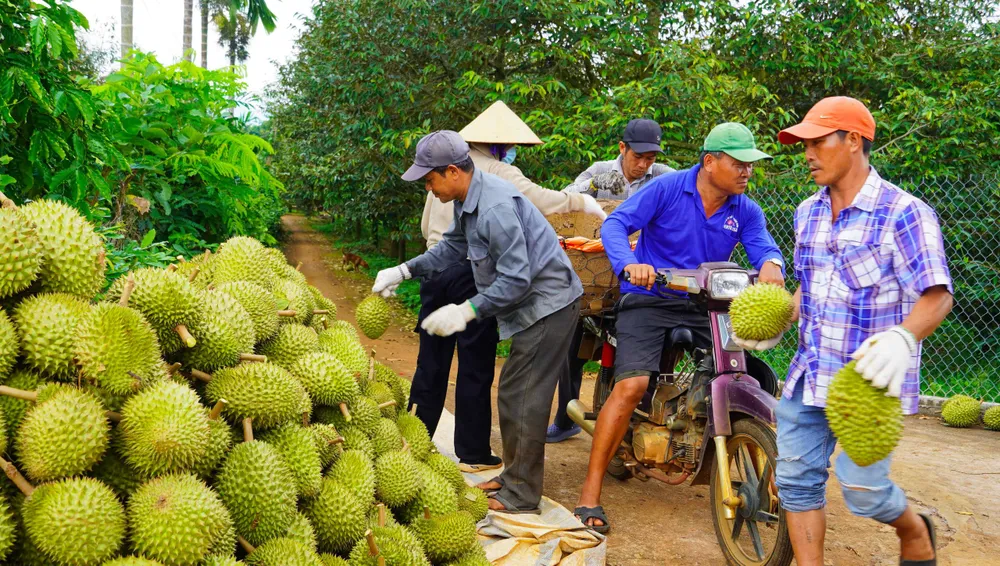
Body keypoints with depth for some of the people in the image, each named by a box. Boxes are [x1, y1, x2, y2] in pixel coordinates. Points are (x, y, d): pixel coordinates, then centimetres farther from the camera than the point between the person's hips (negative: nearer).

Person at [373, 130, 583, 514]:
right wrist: (404, 271, 15)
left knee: (525, 400, -6)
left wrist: (466, 311, -28)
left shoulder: (496, 208, -27)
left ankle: (521, 496, 4)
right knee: (510, 395, 17)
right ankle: (514, 475, 29)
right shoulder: (469, 200, 6)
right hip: (532, 307, 11)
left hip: (548, 305, -11)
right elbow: (453, 245, 22)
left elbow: (516, 280, -29)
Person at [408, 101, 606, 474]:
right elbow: (539, 200, -16)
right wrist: (582, 202, -4)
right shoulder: (498, 172, -6)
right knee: (475, 366, 3)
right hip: (474, 273, -6)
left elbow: (426, 225, 17)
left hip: (436, 271, 6)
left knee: (432, 360, 13)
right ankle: (473, 454, 11)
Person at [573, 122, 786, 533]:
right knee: (632, 386, -22)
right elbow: (615, 224, -14)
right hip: (649, 300, -5)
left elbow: (764, 248, -8)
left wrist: (771, 264, -35)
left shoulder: (746, 211, 5)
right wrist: (629, 263, -35)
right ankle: (589, 495, -15)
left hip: (707, 306, 5)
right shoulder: (667, 188, -7)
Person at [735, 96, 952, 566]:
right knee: (796, 477, 6)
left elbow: (936, 295, -17)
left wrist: (902, 338, -36)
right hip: (810, 373, 7)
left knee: (862, 487, -3)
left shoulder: (903, 214, -13)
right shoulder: (807, 213, 9)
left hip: (871, 379, -6)